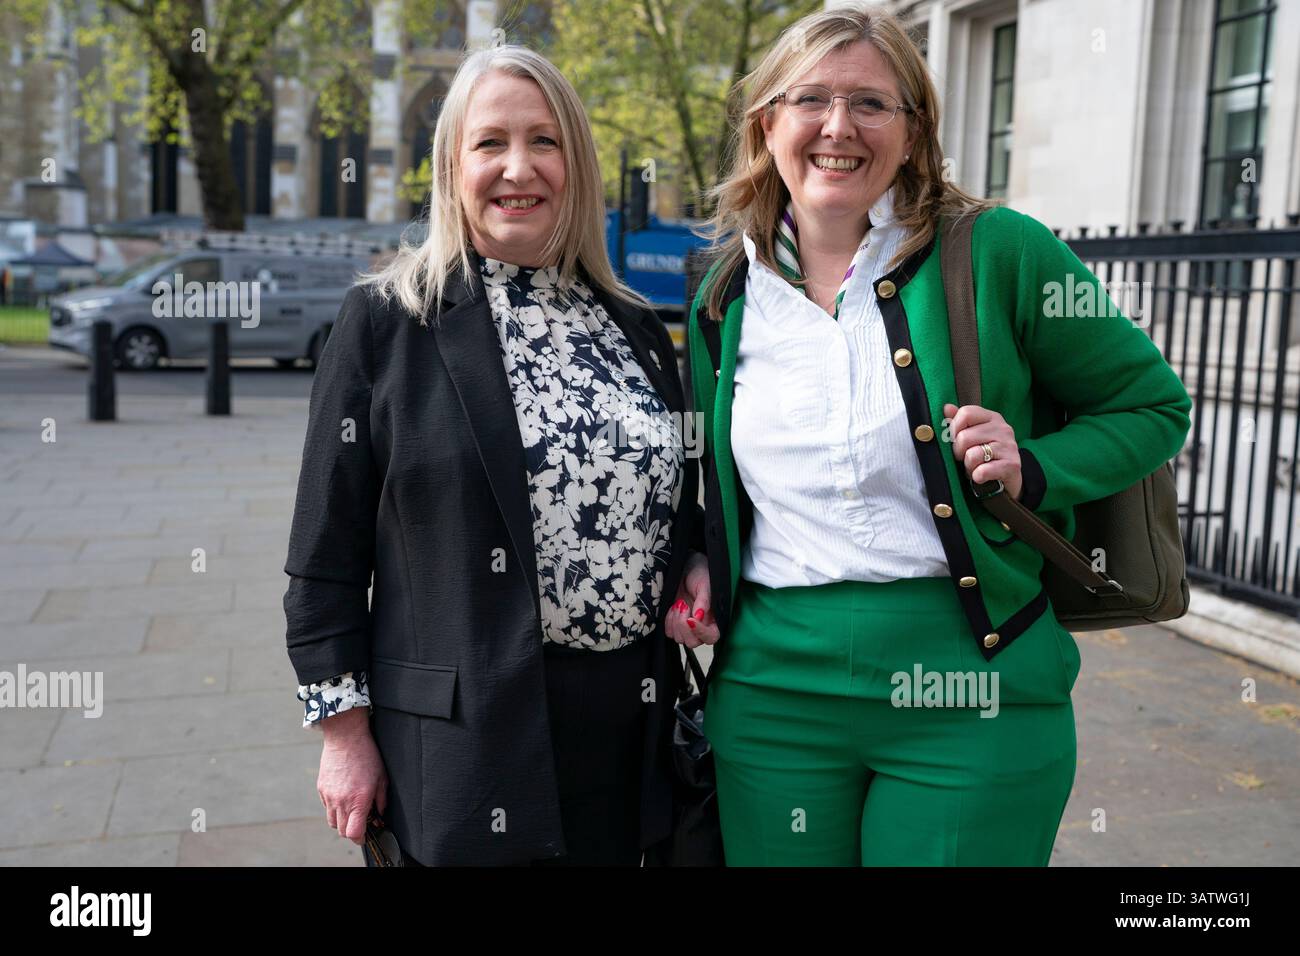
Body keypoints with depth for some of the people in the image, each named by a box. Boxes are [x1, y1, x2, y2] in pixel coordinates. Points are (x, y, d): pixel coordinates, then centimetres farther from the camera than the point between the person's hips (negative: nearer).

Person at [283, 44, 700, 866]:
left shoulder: (636, 328, 8)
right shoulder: (386, 322, -5)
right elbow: (328, 550, -5)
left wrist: (696, 582, -2)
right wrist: (345, 731, -6)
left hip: (630, 736, 4)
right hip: (462, 746, -4)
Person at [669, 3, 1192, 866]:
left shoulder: (998, 253, -6)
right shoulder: (727, 299, 6)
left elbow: (1153, 406, 3)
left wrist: (1035, 469, -15)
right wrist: (699, 569, 1)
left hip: (968, 696, -3)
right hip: (772, 690, 3)